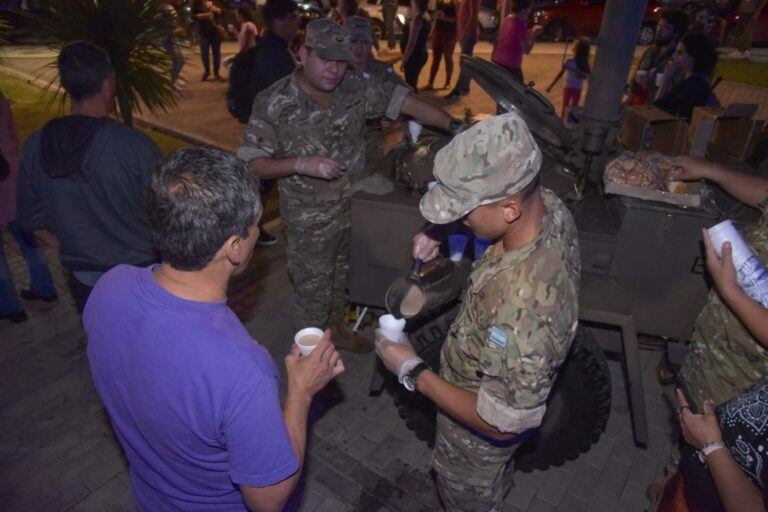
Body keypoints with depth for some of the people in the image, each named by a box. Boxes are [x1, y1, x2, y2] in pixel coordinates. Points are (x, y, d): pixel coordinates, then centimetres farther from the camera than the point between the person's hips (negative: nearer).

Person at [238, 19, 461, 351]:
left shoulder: (353, 90, -7)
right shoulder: (273, 105, -17)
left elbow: (402, 100, -6)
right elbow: (250, 163, -17)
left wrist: (454, 127, -13)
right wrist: (301, 164, -31)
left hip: (354, 209, 5)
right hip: (310, 221, -5)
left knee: (341, 276, 25)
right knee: (314, 288, 11)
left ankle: (336, 328, 50)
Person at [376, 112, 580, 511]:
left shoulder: (523, 310, -48)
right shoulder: (551, 207, -24)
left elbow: (501, 422, -33)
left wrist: (412, 372, -26)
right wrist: (439, 230, -15)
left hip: (478, 427, -7)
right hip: (498, 383, 7)